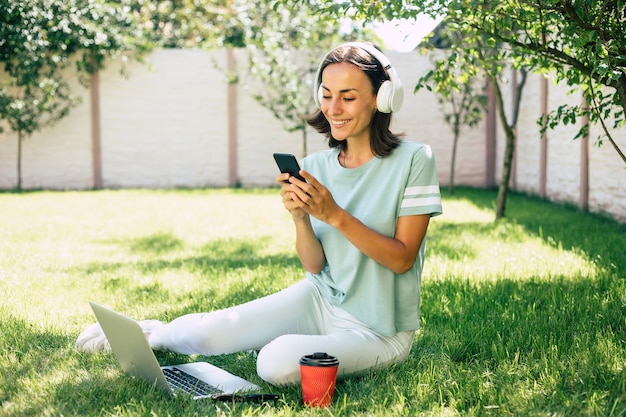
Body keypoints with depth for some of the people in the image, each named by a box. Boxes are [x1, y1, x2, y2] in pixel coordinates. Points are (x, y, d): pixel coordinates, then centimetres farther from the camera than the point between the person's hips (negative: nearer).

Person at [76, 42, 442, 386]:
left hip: (378, 329, -4)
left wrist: (336, 215, -28)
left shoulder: (414, 160, -14)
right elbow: (315, 265, -3)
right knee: (207, 335, -11)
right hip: (320, 298, 4)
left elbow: (402, 259, -17)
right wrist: (301, 218, -23)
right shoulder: (316, 166, -2)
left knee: (277, 362, -30)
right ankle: (158, 333, 23)